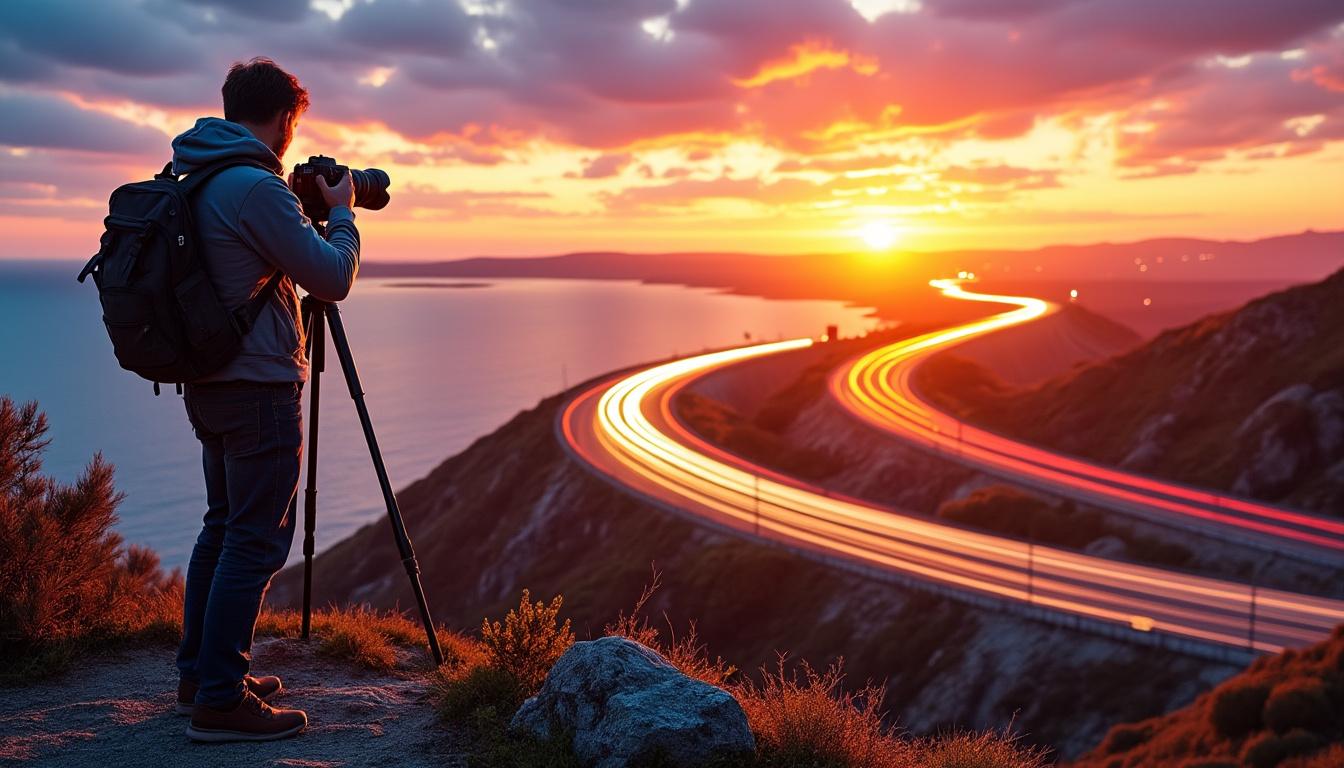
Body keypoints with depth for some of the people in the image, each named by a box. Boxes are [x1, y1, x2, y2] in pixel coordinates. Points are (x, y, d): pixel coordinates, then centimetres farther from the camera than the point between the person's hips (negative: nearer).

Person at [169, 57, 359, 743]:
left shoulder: (194, 178, 12)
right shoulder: (256, 185, -18)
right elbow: (332, 279, -15)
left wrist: (311, 213, 21)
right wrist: (341, 212, 1)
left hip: (209, 382, 10)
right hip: (258, 387, -10)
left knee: (223, 527, 18)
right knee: (255, 542, -4)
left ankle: (200, 674, 27)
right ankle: (221, 702, 1)